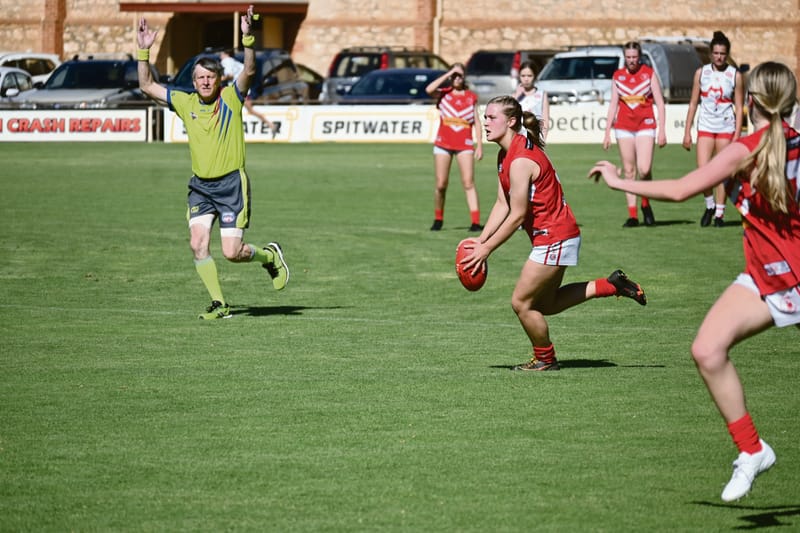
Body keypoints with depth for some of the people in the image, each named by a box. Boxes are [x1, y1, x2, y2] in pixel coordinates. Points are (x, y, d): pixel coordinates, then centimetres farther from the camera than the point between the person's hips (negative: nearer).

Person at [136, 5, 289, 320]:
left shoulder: (231, 98, -5)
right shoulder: (185, 103, 4)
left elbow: (249, 71, -22)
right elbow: (147, 86, 6)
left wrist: (247, 39, -35)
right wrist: (143, 51, -4)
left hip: (231, 183, -4)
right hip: (200, 185, 4)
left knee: (232, 253, -7)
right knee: (197, 243, -12)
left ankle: (270, 256, 25)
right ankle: (219, 304, -1)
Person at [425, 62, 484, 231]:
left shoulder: (471, 97, 7)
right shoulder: (443, 94, 4)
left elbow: (477, 122, 8)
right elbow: (429, 90, -19)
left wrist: (479, 145, 2)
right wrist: (448, 75, -13)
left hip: (465, 144, 0)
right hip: (443, 143, 0)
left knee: (468, 183, -9)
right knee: (441, 184, 2)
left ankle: (475, 222, -15)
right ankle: (438, 219, 19)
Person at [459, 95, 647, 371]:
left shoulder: (520, 161, -25)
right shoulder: (506, 155, 7)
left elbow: (517, 216, -22)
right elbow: (503, 205, 8)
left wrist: (486, 249, -16)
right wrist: (481, 240, -1)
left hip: (554, 238, -10)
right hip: (557, 235, 10)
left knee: (522, 302, 0)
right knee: (546, 304, 20)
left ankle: (545, 360, 19)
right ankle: (611, 285, 24)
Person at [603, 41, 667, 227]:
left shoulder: (649, 73, 2)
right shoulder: (618, 76, 9)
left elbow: (660, 103, 2)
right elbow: (613, 105, 13)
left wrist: (662, 130, -5)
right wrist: (607, 133, 10)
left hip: (645, 126, -3)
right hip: (623, 127, 3)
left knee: (644, 169, -16)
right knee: (629, 171, 2)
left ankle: (646, 204, 10)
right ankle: (632, 215, 5)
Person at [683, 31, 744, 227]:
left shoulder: (735, 75, -2)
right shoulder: (701, 73, 3)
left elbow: (739, 108, -1)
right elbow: (693, 103, 7)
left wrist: (737, 136, -8)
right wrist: (687, 132, 3)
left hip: (726, 129, -1)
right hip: (705, 128, 1)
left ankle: (719, 213, 11)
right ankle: (709, 205, 13)